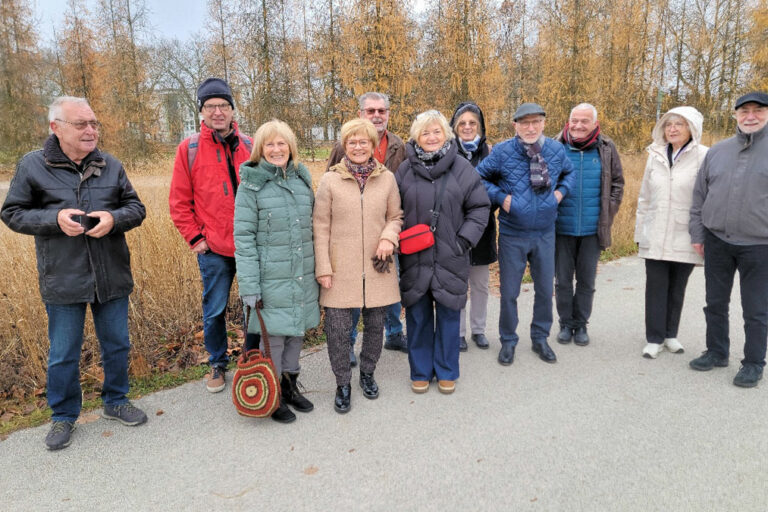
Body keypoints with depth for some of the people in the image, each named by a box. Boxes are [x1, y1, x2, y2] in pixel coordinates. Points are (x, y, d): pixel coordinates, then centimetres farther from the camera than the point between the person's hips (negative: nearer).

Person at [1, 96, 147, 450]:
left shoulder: (111, 166, 2)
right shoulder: (32, 166, -3)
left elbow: (136, 208, 6)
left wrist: (114, 218, -16)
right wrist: (54, 219, -16)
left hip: (112, 276, 2)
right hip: (63, 281, -2)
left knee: (117, 345, 15)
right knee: (63, 354, 10)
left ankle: (115, 402, 36)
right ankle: (63, 416, 31)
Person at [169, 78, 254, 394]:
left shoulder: (248, 147, 4)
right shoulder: (189, 149, -1)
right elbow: (179, 202, 1)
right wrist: (195, 238, -4)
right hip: (214, 249, -1)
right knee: (214, 311, 9)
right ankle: (217, 364, 30)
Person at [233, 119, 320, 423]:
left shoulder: (303, 179, 8)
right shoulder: (252, 186, -6)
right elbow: (243, 237, -9)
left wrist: (320, 268, 12)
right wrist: (249, 286, -14)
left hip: (303, 276, 5)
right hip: (271, 278, -5)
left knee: (298, 330, 14)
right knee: (274, 334, 4)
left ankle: (290, 384, 34)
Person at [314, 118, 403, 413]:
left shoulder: (387, 178, 4)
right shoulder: (330, 181, -1)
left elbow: (396, 216, 13)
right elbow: (320, 227, 0)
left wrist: (389, 236, -8)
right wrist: (323, 268, -5)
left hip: (376, 267, 2)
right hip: (341, 269, -2)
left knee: (375, 324, 13)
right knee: (338, 328, -1)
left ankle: (367, 372, 38)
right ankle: (342, 383, 22)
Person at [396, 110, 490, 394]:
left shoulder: (462, 168, -1)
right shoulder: (405, 170, 2)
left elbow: (480, 206, 2)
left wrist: (465, 238, -7)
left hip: (450, 257, -1)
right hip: (414, 258, 1)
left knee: (449, 314, 9)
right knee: (417, 316, 9)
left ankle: (446, 372, 27)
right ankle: (420, 371, 27)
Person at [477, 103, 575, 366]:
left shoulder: (557, 149, -2)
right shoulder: (502, 151, -11)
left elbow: (569, 172, 17)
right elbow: (479, 177, -1)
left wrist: (561, 191, 0)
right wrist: (500, 197, -12)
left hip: (545, 233, 3)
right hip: (512, 234, -3)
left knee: (545, 289, 13)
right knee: (509, 292, 7)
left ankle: (540, 338, 33)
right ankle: (508, 341, 26)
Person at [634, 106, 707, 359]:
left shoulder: (703, 157, -6)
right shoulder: (656, 156, 7)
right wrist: (639, 231, 11)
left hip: (685, 239, -2)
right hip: (655, 238, 2)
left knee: (677, 289, 11)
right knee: (655, 288, 4)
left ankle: (670, 334, 27)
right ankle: (654, 338, 13)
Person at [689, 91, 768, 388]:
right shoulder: (717, 151, 7)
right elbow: (699, 196, 10)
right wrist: (697, 234, 6)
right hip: (717, 241, 3)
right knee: (716, 302, 13)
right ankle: (716, 352, 30)